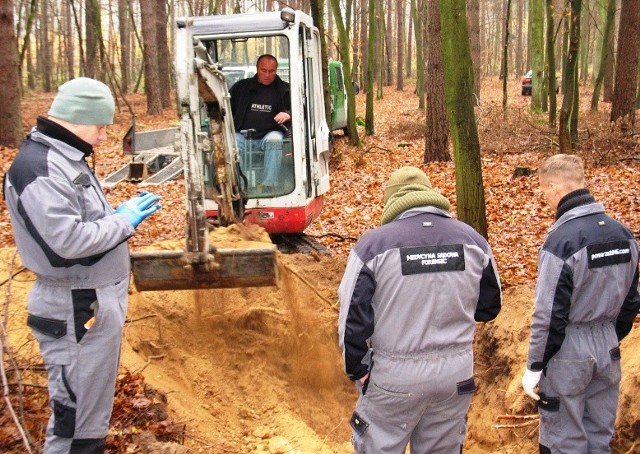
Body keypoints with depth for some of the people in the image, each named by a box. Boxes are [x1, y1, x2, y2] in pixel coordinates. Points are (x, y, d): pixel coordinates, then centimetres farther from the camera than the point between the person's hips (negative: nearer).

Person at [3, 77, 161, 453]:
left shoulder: (66, 158, 12)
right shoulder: (39, 168, -20)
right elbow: (68, 240, -27)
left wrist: (119, 215, 3)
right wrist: (124, 221, -16)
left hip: (98, 300, 10)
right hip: (77, 310, -10)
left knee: (95, 402, 21)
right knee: (78, 411, 0)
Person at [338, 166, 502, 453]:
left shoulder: (373, 244, -11)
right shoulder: (472, 239, -1)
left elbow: (353, 316, -11)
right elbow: (489, 307, 9)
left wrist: (357, 369, 3)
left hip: (395, 376, -3)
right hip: (455, 374, 4)